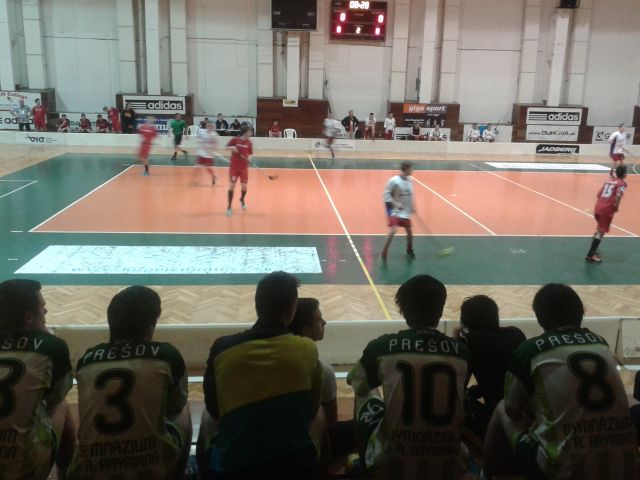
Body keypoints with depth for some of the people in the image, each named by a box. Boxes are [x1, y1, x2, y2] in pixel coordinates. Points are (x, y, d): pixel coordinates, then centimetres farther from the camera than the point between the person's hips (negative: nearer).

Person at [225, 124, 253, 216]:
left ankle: (242, 200, 38)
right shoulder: (235, 140, -9)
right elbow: (227, 147, 3)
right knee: (232, 186, -5)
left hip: (244, 167, 3)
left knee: (244, 186, 4)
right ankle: (229, 207, 6)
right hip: (234, 167, -3)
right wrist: (232, 147, -19)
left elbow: (249, 154, 7)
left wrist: (249, 158, -16)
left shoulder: (249, 143, 0)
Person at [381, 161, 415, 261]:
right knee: (393, 230, -22)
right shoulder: (394, 181, -19)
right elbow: (386, 194, -17)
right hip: (395, 211, -6)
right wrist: (395, 204, -24)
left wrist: (412, 206, 10)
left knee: (409, 231, 12)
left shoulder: (409, 180, 0)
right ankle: (384, 253, -10)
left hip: (406, 211, 6)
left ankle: (409, 250, 38)